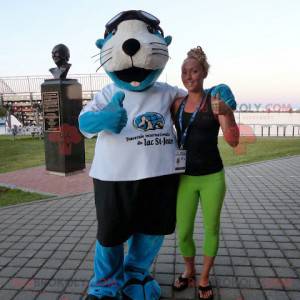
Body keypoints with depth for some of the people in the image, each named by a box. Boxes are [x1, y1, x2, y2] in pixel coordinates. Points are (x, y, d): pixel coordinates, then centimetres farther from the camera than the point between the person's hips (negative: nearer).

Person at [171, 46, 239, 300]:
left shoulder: (216, 101, -7)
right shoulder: (177, 104, 3)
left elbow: (233, 141, -16)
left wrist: (225, 113, -31)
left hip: (212, 177, -2)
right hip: (185, 177, 2)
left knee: (211, 229, 12)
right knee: (183, 232, 8)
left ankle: (204, 278, 35)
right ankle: (189, 272, 37)